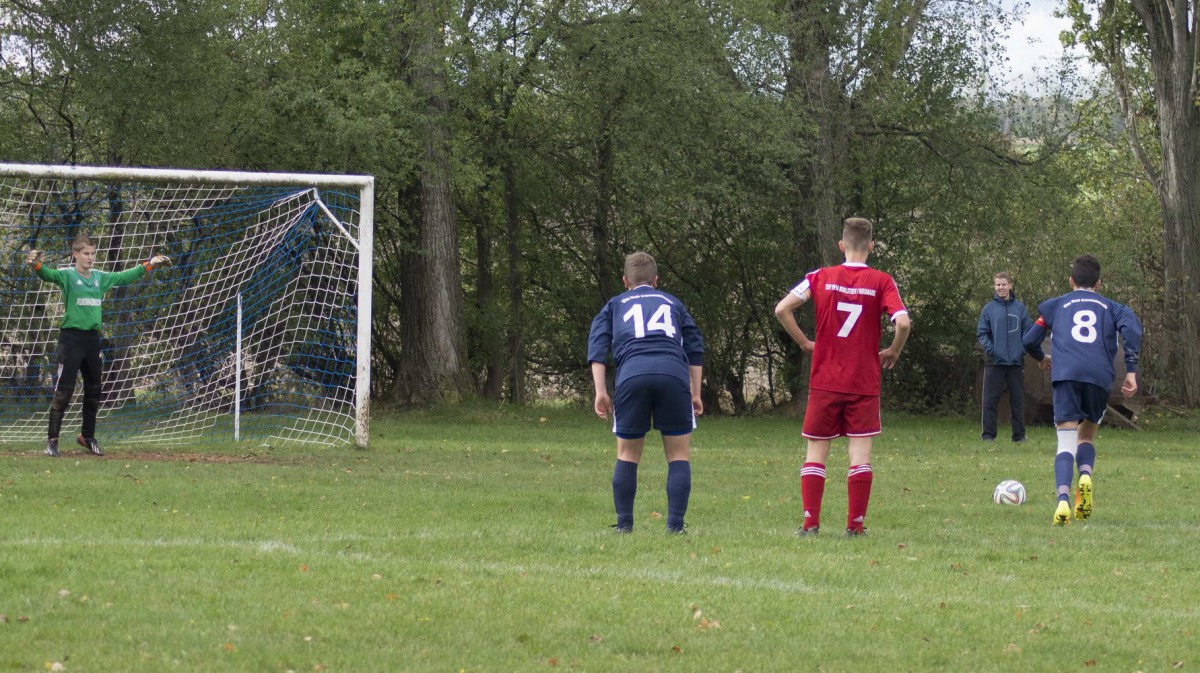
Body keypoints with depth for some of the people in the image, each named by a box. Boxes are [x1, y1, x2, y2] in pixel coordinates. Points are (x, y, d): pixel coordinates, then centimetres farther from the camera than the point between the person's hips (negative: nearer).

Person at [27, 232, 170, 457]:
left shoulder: (100, 277, 12)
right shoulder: (67, 275, -6)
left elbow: (124, 277, 25)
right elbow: (49, 275, -25)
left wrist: (149, 265, 29)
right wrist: (37, 266, -47)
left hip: (92, 338, 6)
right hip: (71, 337, -6)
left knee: (93, 391, 13)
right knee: (63, 390, -10)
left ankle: (88, 437, 29)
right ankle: (52, 439, -7)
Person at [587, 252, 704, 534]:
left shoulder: (615, 305, 28)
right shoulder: (673, 304, 31)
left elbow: (597, 346, 13)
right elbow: (695, 348, 22)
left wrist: (600, 391, 7)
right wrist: (696, 393, 21)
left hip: (631, 375, 0)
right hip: (674, 373, 0)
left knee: (627, 455, 14)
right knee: (679, 455, 8)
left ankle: (624, 524, 13)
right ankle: (675, 525, 0)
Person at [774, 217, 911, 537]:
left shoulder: (821, 277, 1)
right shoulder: (882, 282, -4)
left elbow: (782, 309, -6)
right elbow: (903, 322, -15)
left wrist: (804, 343, 5)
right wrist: (892, 353, 3)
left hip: (824, 381, 1)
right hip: (865, 383, -1)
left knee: (816, 451, 8)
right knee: (860, 452, 3)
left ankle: (810, 522, 3)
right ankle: (855, 524, 1)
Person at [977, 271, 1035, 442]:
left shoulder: (1019, 307, 5)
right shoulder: (989, 308, 2)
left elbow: (1029, 330, 7)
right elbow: (982, 332, 3)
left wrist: (1024, 348, -8)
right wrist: (989, 348, -13)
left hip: (1016, 360, 1)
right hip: (995, 361, -1)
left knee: (1017, 399, 7)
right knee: (990, 399, -2)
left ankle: (1019, 434, 14)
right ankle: (988, 434, 4)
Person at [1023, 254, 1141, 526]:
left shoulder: (1056, 305, 23)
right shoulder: (1111, 307, 22)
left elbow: (1029, 340, 21)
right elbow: (1132, 329, 2)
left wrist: (1042, 358, 43)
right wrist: (1131, 370, 1)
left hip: (1066, 376, -1)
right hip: (1100, 378, 1)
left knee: (1066, 442, -5)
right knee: (1087, 435, 21)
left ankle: (1063, 500, -29)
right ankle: (1085, 475, -10)